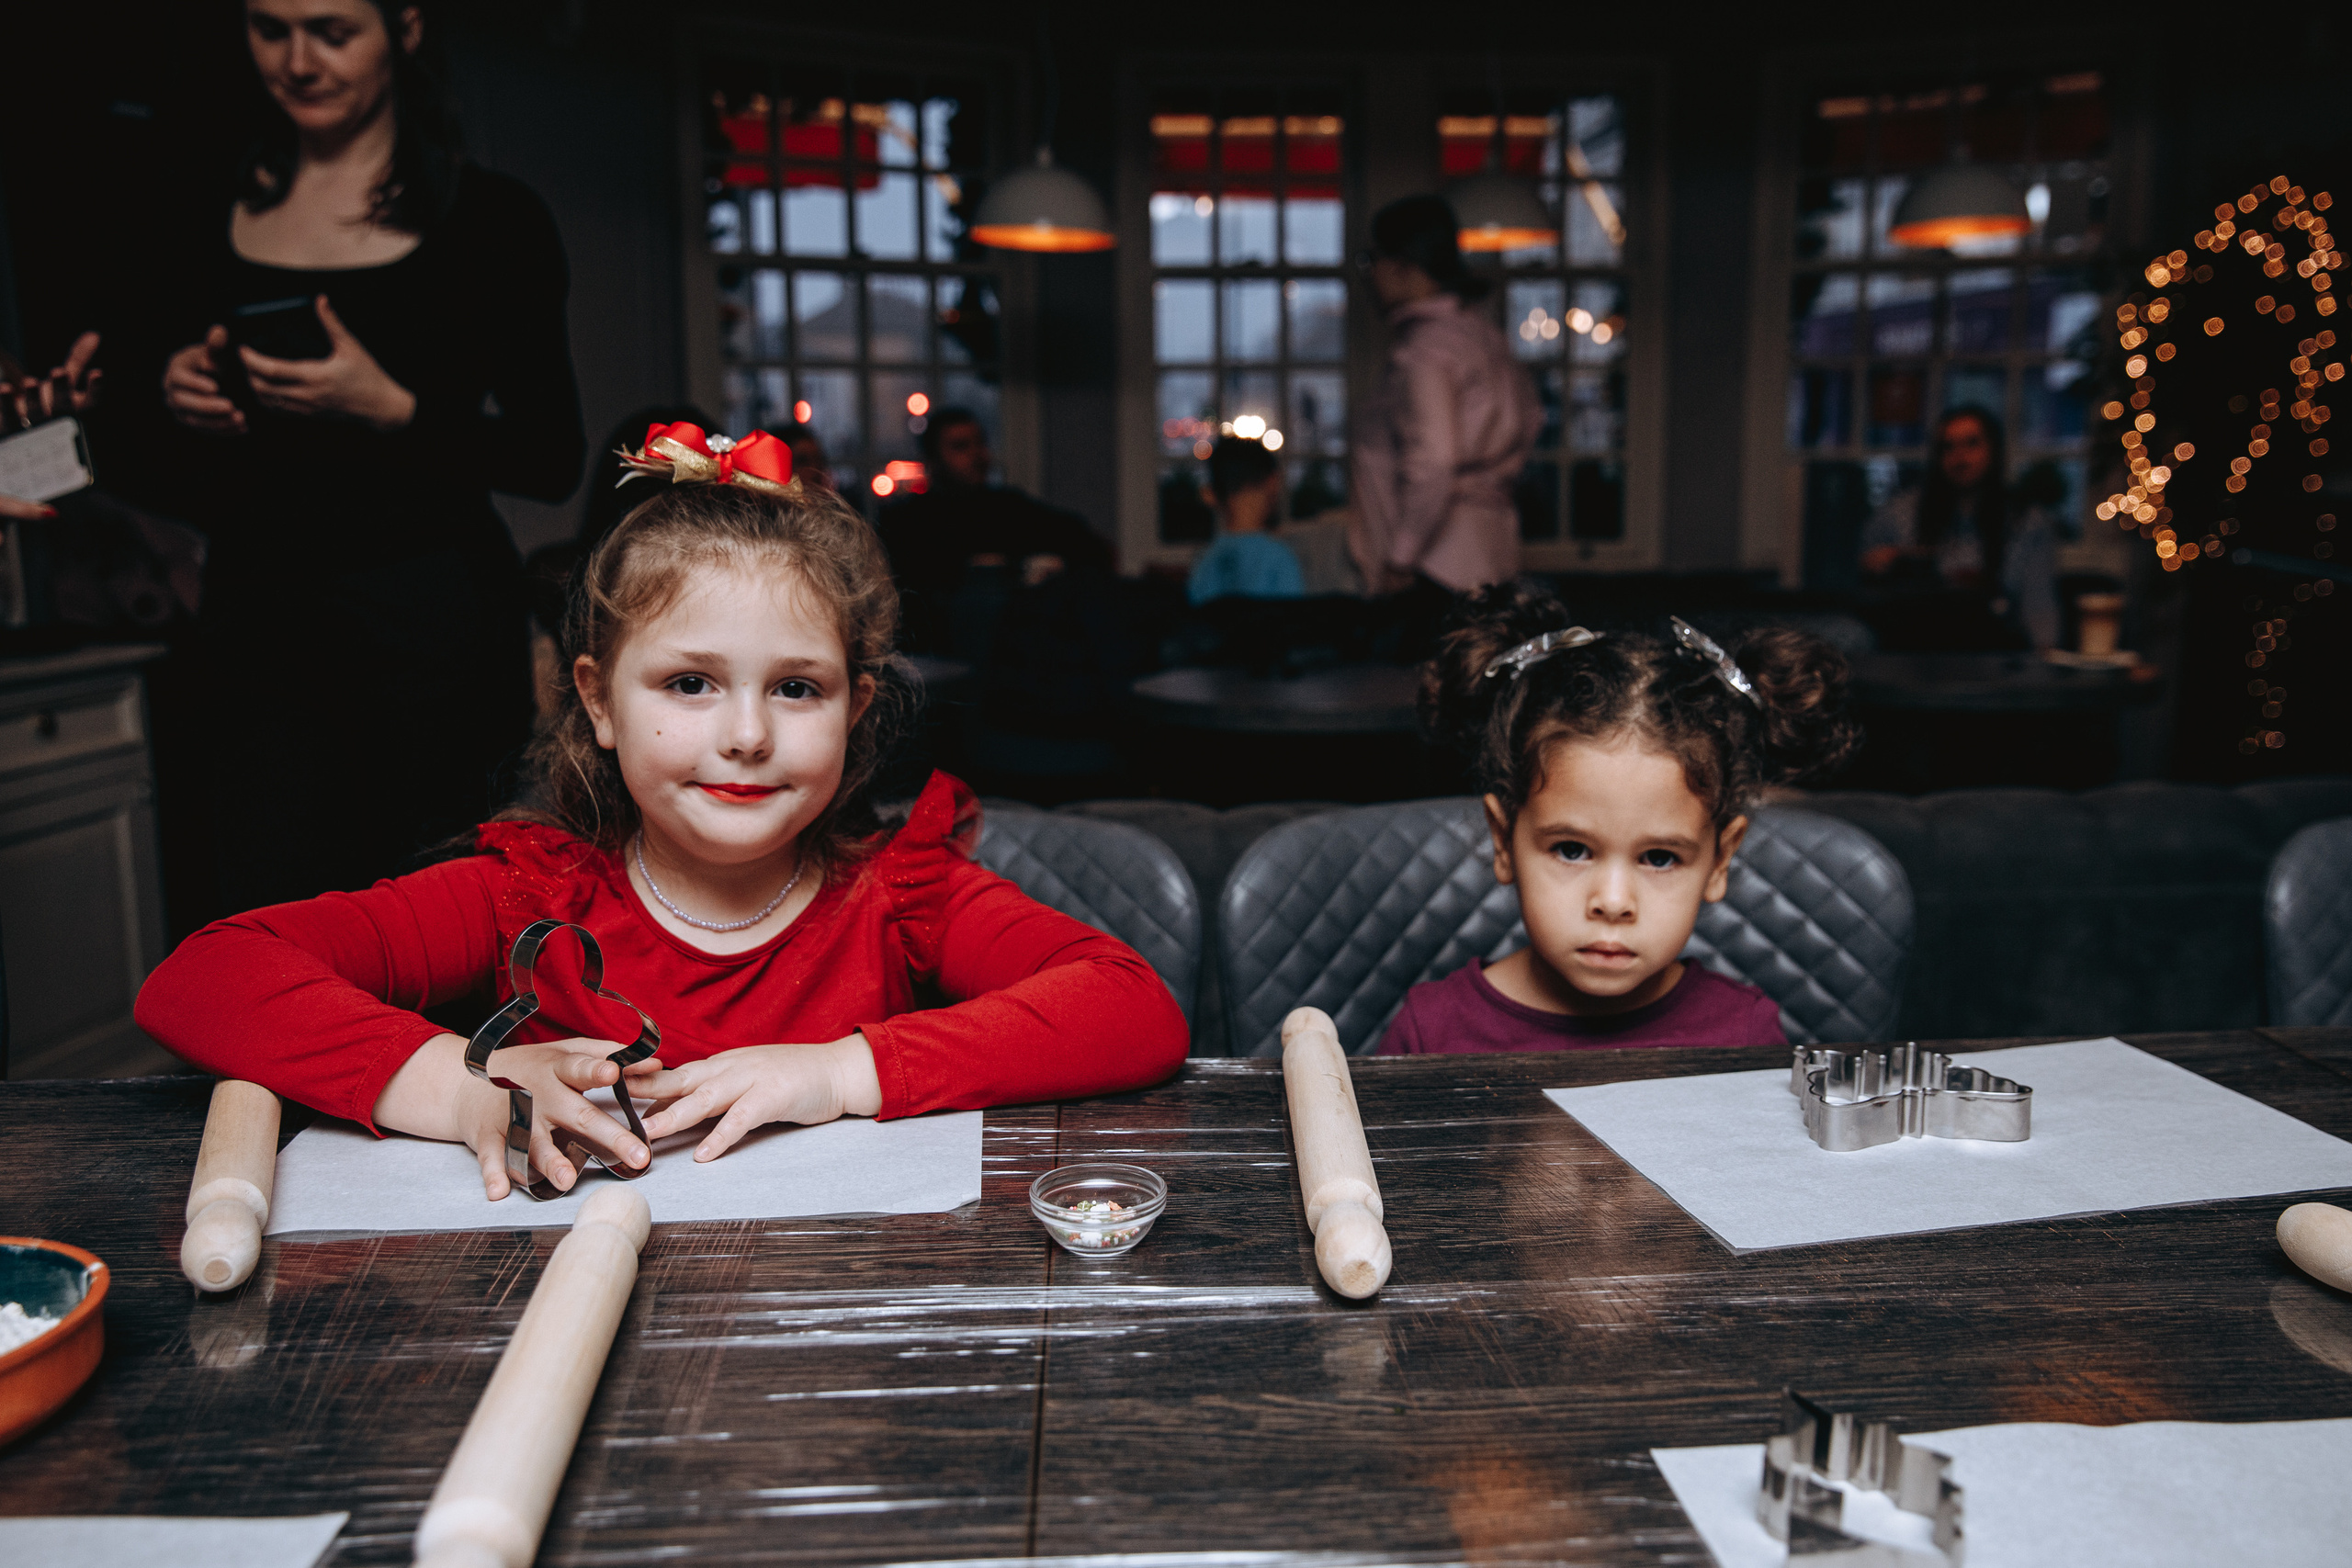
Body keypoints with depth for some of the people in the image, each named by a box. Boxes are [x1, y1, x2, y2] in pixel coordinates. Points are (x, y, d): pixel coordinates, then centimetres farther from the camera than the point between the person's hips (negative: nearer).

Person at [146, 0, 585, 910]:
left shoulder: (489, 220, 0)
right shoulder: (215, 221, 13)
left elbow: (554, 461, -3)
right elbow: (188, 496, 18)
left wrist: (394, 410, -15)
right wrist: (179, 407, -3)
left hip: (432, 629, -4)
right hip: (256, 622, 4)